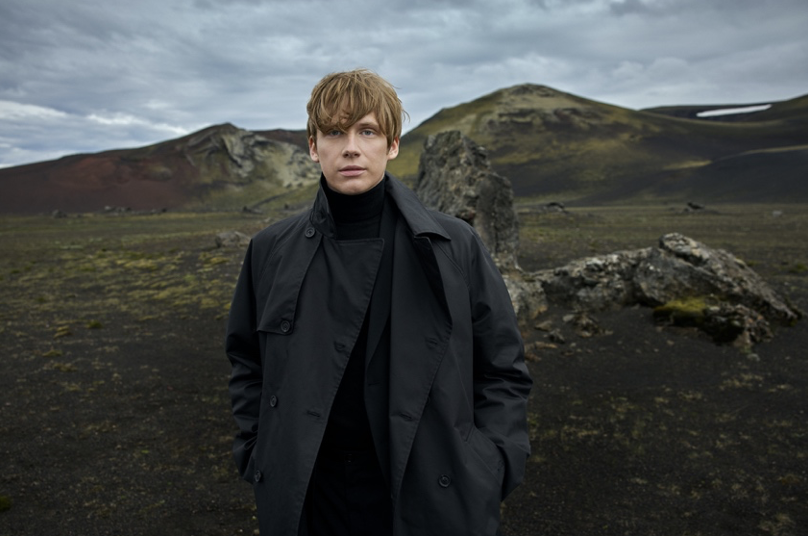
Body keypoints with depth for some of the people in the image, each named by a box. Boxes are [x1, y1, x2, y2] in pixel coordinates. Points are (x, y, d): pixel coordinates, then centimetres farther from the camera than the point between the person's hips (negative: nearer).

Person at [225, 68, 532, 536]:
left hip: (428, 497, -1)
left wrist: (486, 476, -7)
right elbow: (248, 361, 12)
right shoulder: (272, 251, -2)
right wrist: (257, 454, 5)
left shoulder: (456, 247, -8)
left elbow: (503, 371, -1)